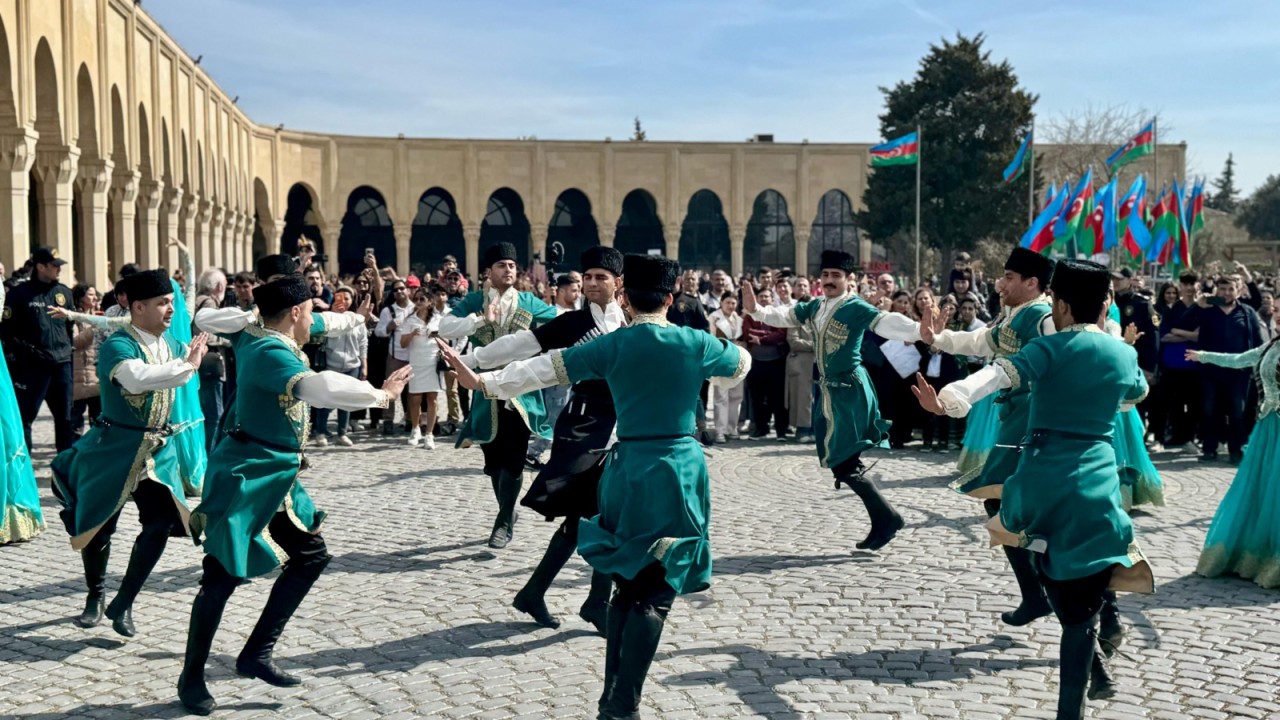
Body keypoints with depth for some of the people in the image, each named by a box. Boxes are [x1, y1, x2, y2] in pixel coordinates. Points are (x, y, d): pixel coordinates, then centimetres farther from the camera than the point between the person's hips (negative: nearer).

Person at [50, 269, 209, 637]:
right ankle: (94, 597, 35)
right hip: (113, 448, -5)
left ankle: (123, 604, 8)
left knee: (160, 524, -8)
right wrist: (187, 365, -32)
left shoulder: (171, 344, 4)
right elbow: (137, 378, -38)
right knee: (98, 526, 9)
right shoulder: (116, 346, -18)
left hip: (159, 450, 5)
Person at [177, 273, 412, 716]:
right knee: (224, 575, -3)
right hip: (245, 478, -10)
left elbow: (209, 319, 28)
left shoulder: (257, 337, 7)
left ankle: (257, 654, 13)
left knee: (310, 555, 9)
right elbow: (317, 387, -42)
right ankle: (192, 678, 12)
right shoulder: (270, 352, -23)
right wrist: (381, 394, -30)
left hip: (273, 476, 10)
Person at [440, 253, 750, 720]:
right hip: (680, 472, -1)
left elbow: (546, 368, -3)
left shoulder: (612, 346, -3)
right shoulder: (694, 342, -2)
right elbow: (740, 364, 18)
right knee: (654, 594, 1)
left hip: (628, 472, 2)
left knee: (627, 585, 16)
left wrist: (482, 382, 5)